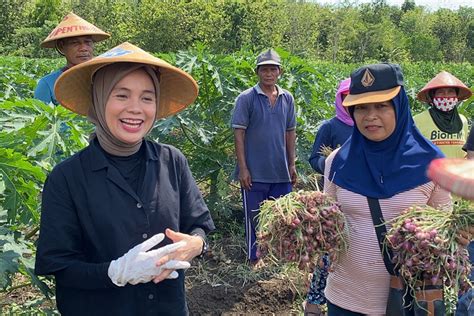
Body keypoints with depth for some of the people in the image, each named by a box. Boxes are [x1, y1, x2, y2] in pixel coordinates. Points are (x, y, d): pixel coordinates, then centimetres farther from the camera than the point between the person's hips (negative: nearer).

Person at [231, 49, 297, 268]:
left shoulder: (287, 99, 7)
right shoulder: (246, 98, -7)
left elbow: (290, 132, 12)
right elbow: (239, 133, -9)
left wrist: (292, 164, 9)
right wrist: (243, 168, -13)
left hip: (281, 171, 4)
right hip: (255, 172, -4)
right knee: (254, 216, 7)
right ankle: (255, 258, 23)